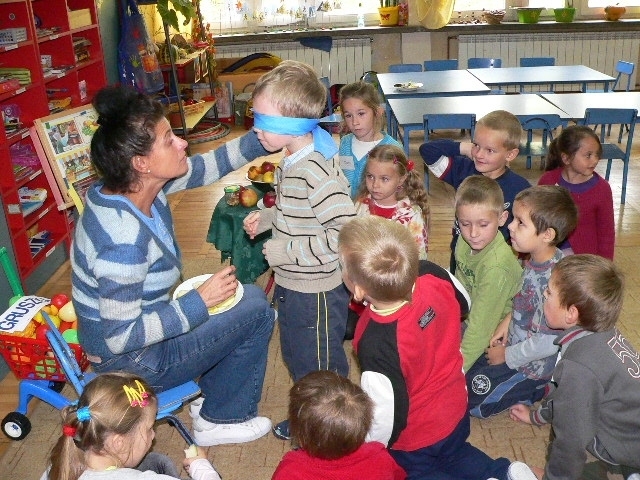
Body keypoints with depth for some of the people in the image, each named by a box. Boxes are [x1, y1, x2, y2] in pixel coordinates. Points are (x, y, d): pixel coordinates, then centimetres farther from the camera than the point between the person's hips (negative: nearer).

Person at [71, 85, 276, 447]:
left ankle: (212, 396, 28)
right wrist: (199, 302, -29)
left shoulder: (140, 185, -10)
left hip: (141, 325, 9)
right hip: (133, 362, -9)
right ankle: (220, 420, 14)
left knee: (249, 295, 17)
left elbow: (209, 166, 0)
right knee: (257, 309, -4)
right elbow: (120, 338, -31)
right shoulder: (123, 239, -35)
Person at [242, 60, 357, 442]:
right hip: (292, 285, 10)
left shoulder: (316, 171, -29)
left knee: (322, 370, 13)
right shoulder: (292, 160, 2)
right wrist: (267, 218, 1)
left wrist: (288, 251, -27)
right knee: (297, 359, 27)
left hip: (316, 292, -10)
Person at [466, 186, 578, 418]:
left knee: (470, 401, -1)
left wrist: (507, 356, -16)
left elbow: (548, 342, -29)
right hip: (515, 343, 9)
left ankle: (539, 390, 7)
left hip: (532, 366, -8)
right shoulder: (534, 260, -7)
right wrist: (508, 321, -1)